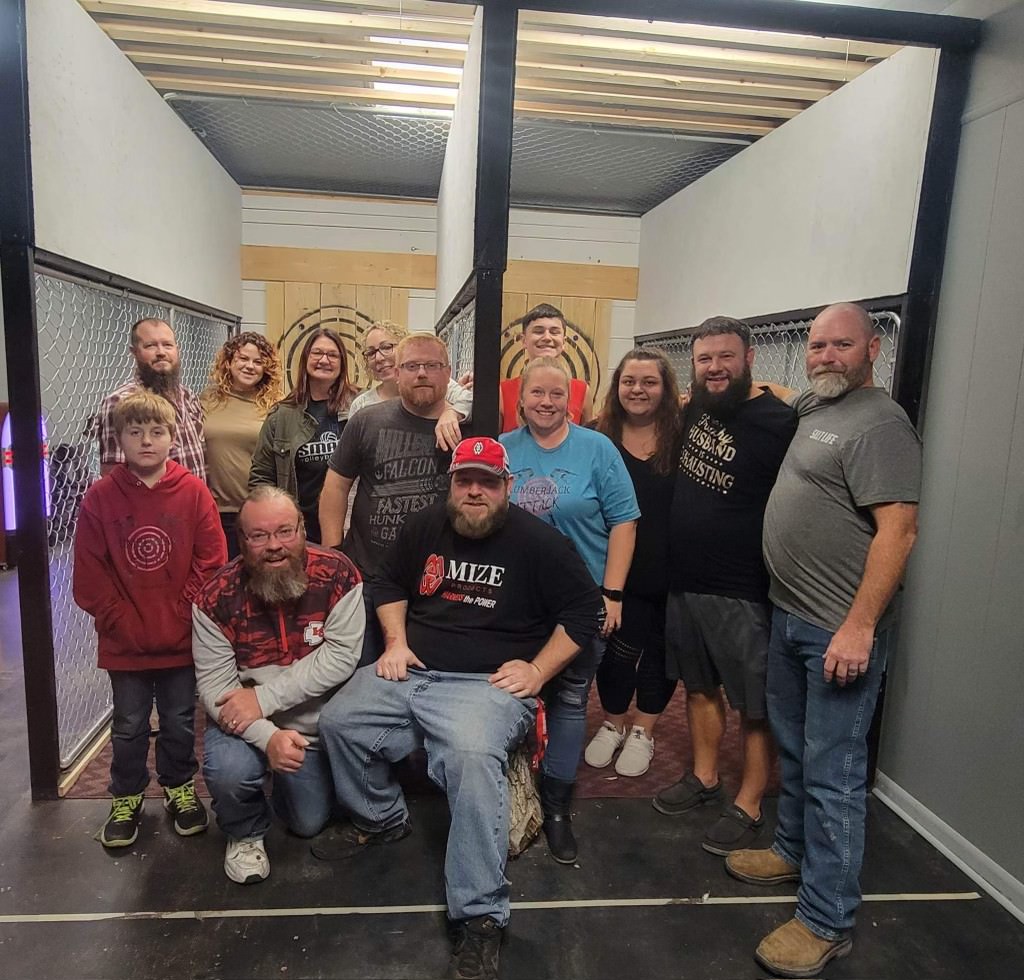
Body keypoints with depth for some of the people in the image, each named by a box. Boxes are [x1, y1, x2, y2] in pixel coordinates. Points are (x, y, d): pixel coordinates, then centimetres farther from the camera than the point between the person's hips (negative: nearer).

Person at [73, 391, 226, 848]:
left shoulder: (194, 492, -7)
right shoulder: (100, 496, -5)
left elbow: (210, 565, -7)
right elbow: (89, 576, -4)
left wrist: (178, 620, -12)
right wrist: (123, 623, -9)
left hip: (182, 641, 0)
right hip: (124, 643, 1)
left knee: (180, 723, 14)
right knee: (129, 727, 15)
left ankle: (180, 788, 36)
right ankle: (127, 798, 36)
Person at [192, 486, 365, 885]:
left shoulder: (337, 575, -20)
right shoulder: (217, 598, -18)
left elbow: (341, 657, -24)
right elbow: (215, 684, -18)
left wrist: (264, 696, -29)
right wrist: (267, 736, -33)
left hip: (315, 722, 1)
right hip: (246, 721, 0)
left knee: (309, 823, 11)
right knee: (228, 771, -32)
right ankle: (245, 834, 5)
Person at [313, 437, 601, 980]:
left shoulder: (537, 541, -4)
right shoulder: (424, 525, 9)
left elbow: (583, 610, -1)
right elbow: (388, 582, 23)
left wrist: (538, 669, -9)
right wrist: (396, 642, 8)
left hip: (488, 683, -5)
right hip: (412, 671, 6)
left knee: (472, 757, -34)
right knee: (337, 720, -8)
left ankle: (479, 917, -22)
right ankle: (380, 818, 20)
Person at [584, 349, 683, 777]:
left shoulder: (683, 435, -5)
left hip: (669, 573, 0)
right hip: (618, 572, 0)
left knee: (660, 650, 13)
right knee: (618, 649, 5)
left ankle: (643, 732, 36)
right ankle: (612, 725, 33)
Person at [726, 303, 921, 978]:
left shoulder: (879, 425, -15)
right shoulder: (812, 409, 12)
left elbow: (898, 531, -22)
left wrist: (859, 626, -25)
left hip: (841, 631, -9)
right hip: (790, 615, 9)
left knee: (832, 775, 1)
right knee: (795, 751, 22)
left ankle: (827, 922, 14)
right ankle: (794, 851, 41)